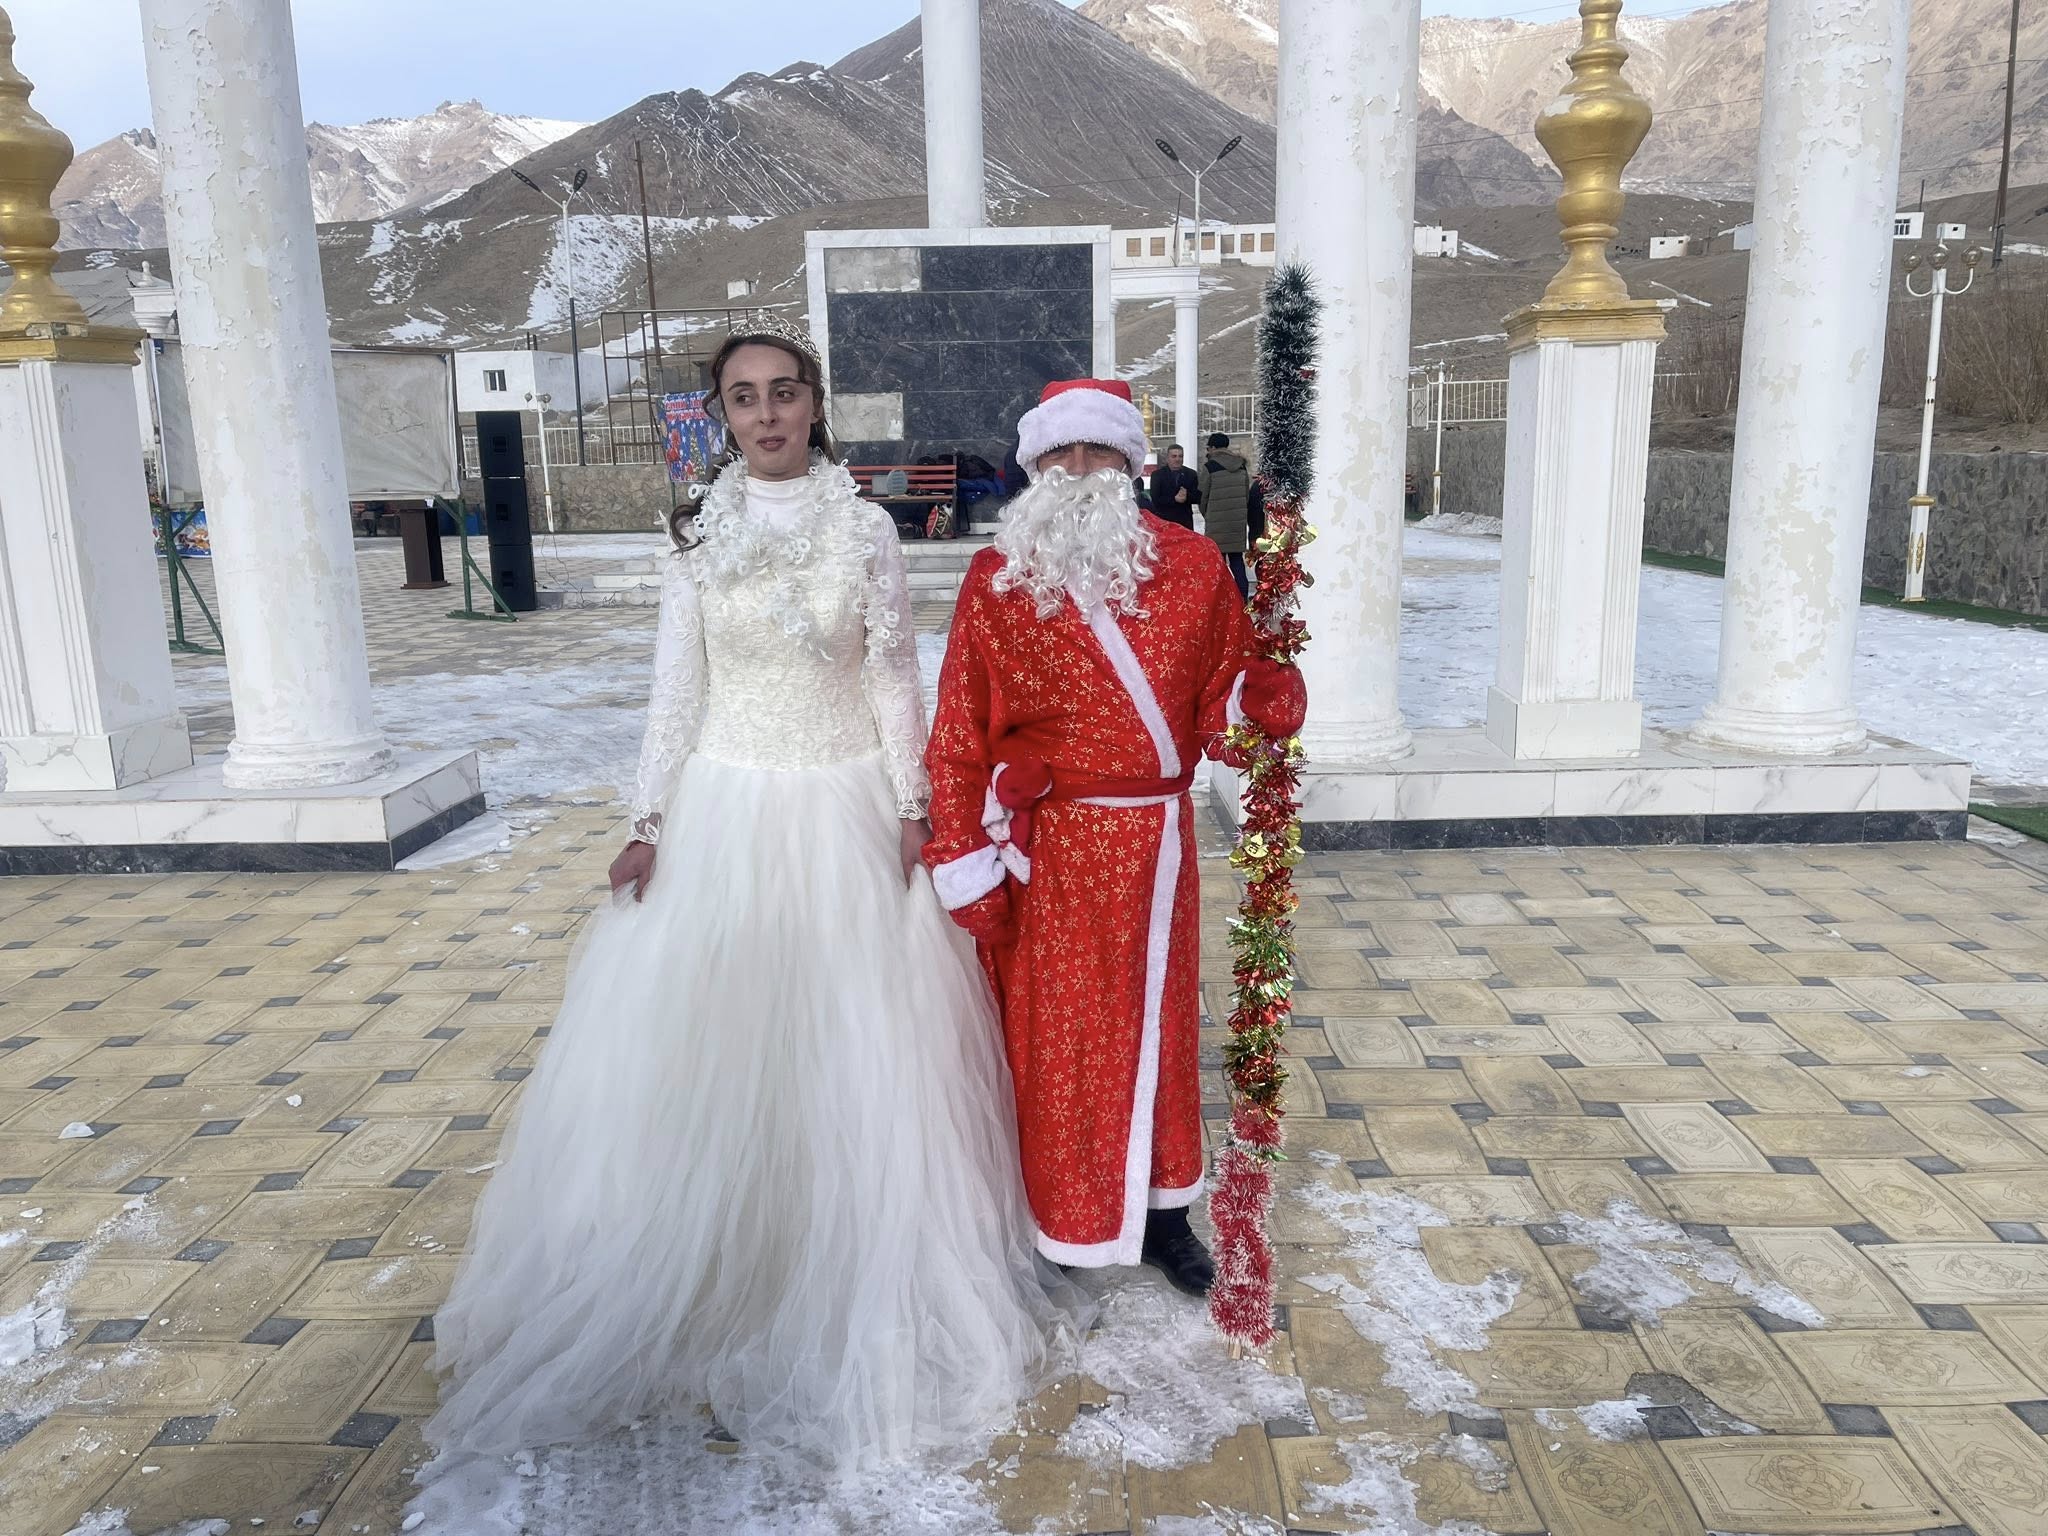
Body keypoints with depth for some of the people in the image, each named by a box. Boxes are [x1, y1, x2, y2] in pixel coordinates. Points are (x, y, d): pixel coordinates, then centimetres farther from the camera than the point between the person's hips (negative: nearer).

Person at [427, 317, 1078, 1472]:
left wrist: (914, 811, -5)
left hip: (844, 811, -1)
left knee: (856, 1052, 6)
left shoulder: (866, 529, -2)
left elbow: (897, 682, 0)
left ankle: (864, 1296, 27)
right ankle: (713, 1283, 28)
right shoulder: (698, 535, 2)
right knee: (706, 1050, 7)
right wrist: (650, 826, -1)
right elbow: (677, 693, 4)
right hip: (726, 811, 2)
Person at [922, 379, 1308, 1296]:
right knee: (1050, 1031, 9)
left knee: (1158, 1023, 15)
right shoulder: (998, 578, -5)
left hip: (1156, 842, 3)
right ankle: (1060, 1216, 31)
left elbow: (1221, 691, 4)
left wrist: (1261, 697, -19)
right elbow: (959, 738, -5)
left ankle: (1162, 1211, 35)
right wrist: (967, 863, -8)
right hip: (1046, 851, -2)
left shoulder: (1192, 565, 0)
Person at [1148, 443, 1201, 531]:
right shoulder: (1157, 474, 3)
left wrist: (1187, 496, -16)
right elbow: (1155, 499, -6)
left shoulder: (1191, 474, 11)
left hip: (1185, 521, 2)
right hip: (1162, 520, -2)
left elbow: (1198, 498, 5)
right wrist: (1174, 499, -18)